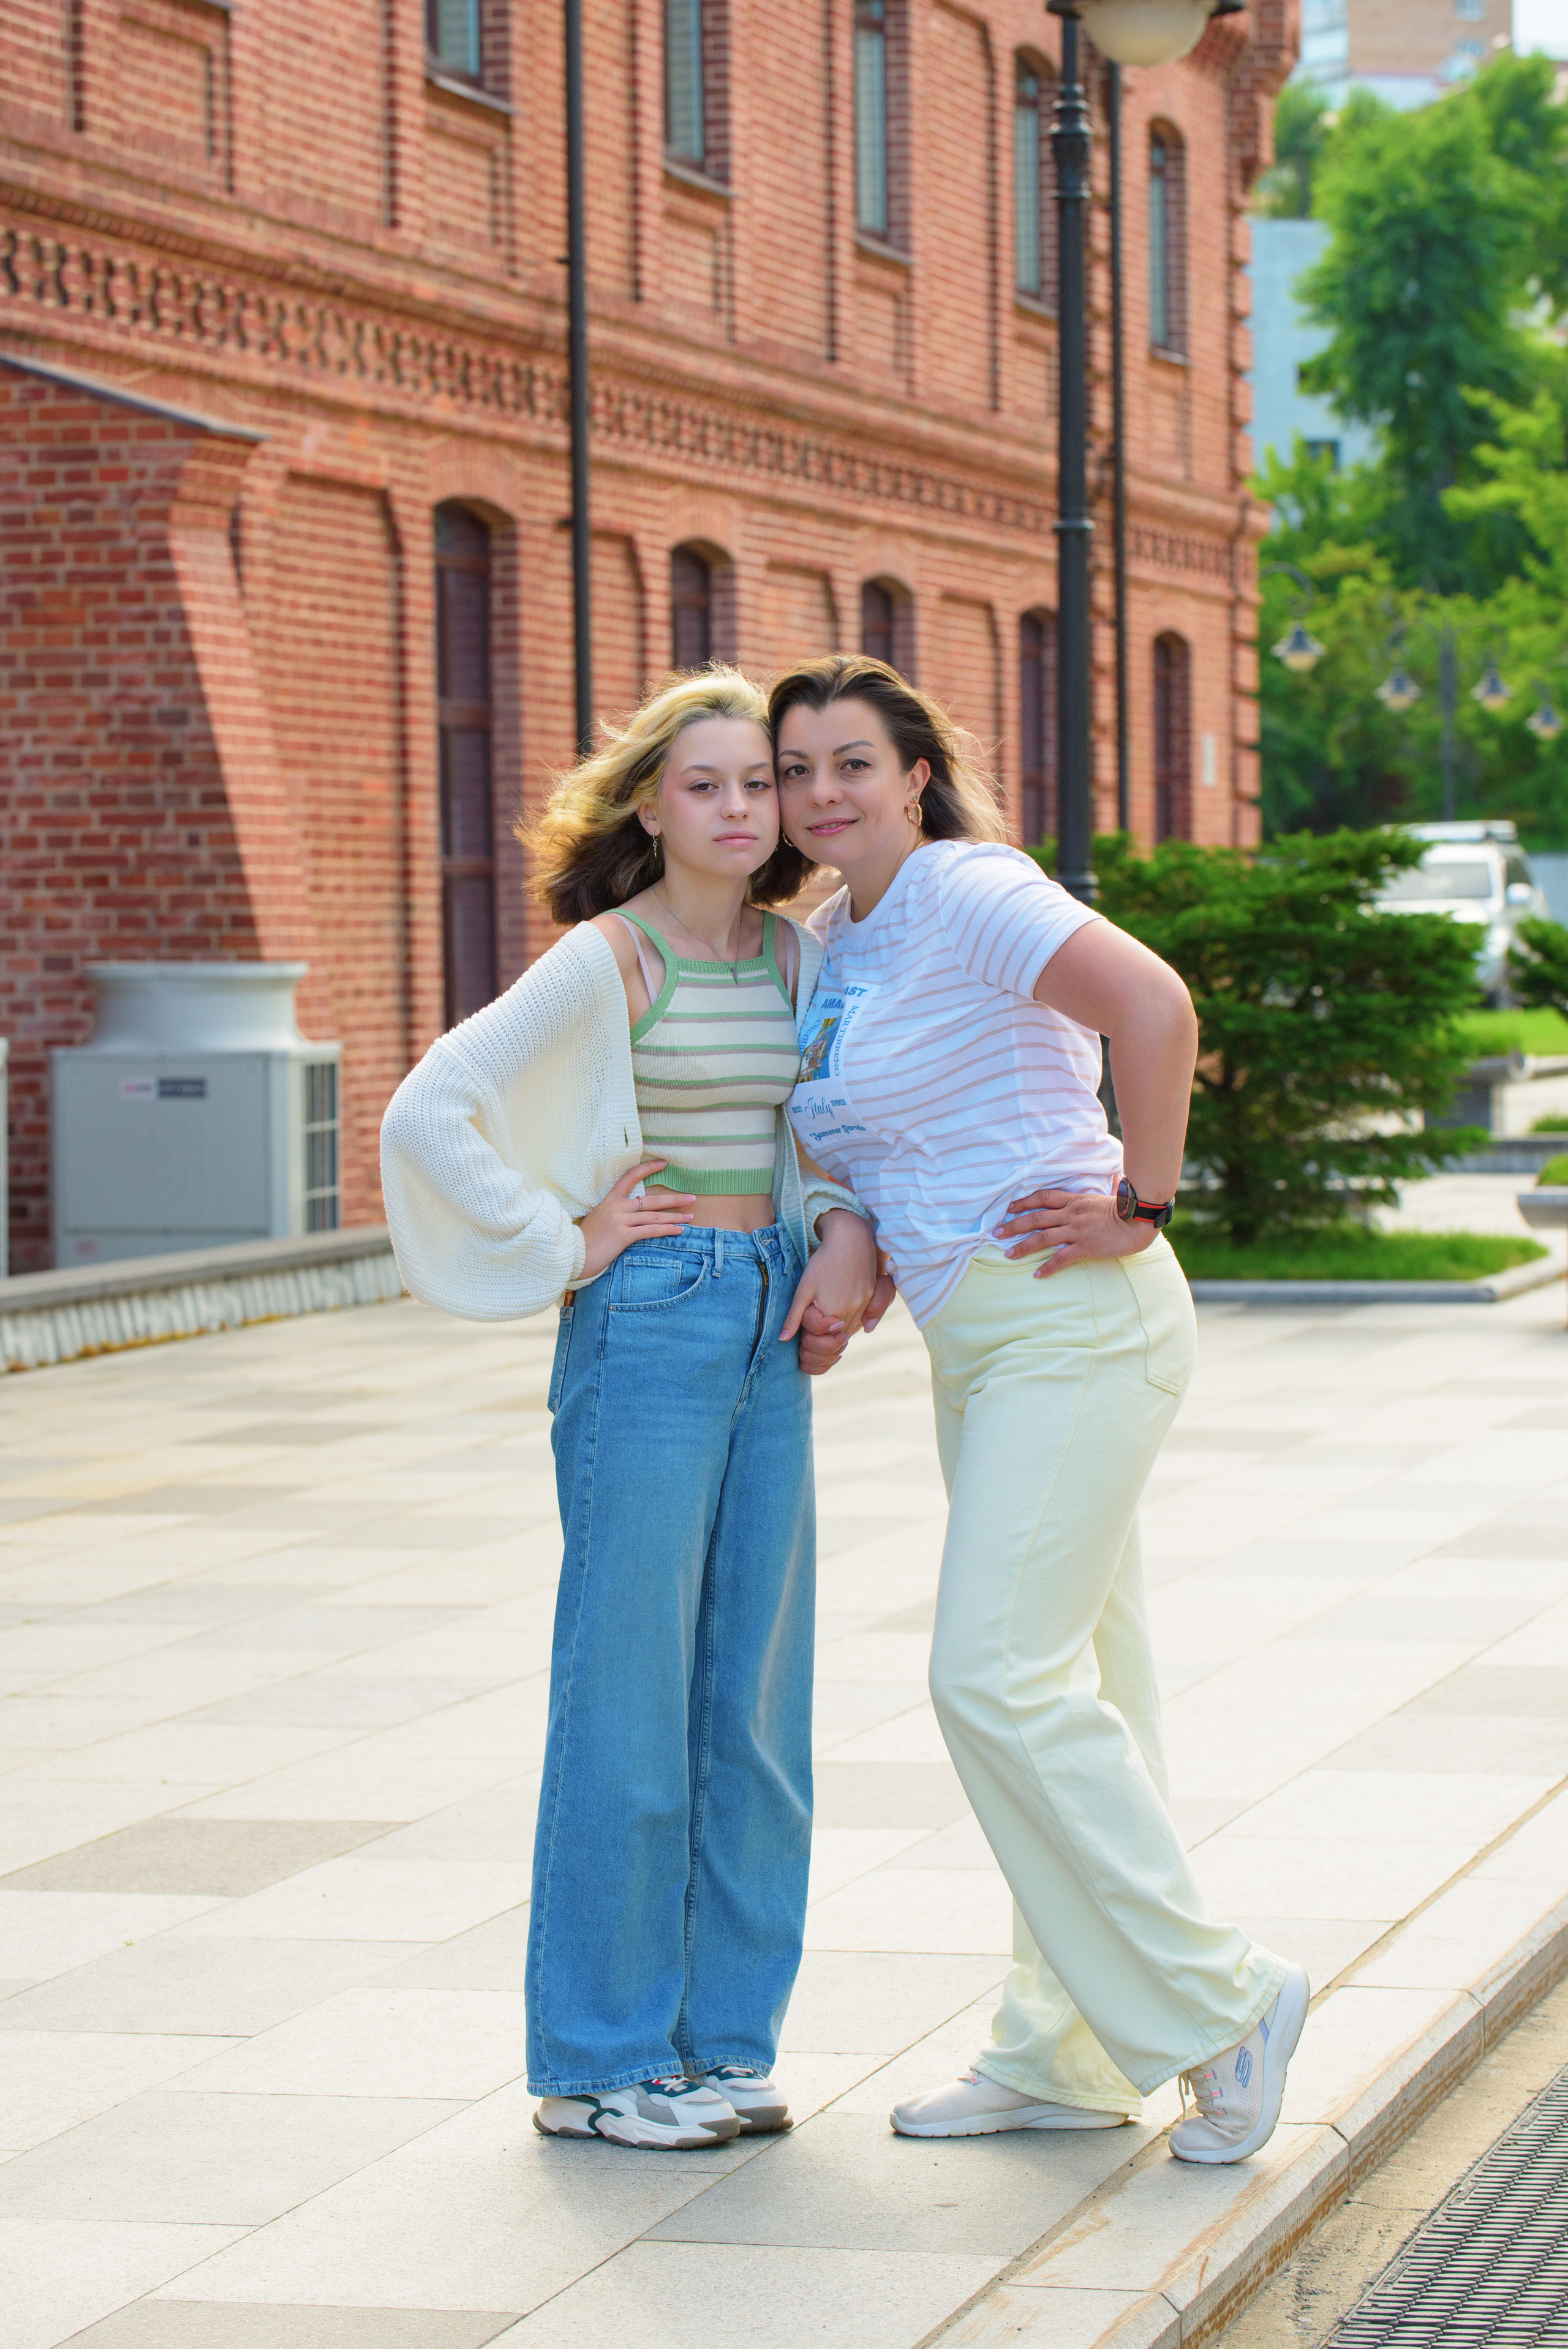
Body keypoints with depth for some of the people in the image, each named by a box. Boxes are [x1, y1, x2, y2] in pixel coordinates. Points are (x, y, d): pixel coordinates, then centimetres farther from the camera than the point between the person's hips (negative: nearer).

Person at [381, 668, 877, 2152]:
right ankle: (595, 2061, 8)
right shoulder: (606, 961, -10)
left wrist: (846, 1234, 3)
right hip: (649, 1323, -7)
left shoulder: (798, 958, 9)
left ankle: (719, 2038, 20)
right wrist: (563, 1248, -11)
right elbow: (429, 1114, -15)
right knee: (630, 1694, -2)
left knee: (753, 1689, 9)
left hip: (771, 1330, 7)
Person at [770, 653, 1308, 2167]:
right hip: (973, 1339, 9)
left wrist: (1141, 1210, -21)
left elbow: (1152, 1002, -27)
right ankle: (1063, 2056, 17)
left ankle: (1215, 2002, -4)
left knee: (1000, 1675, -14)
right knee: (1069, 1684, 12)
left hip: (1071, 1319, -9)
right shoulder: (832, 939, 15)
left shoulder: (964, 894, -13)